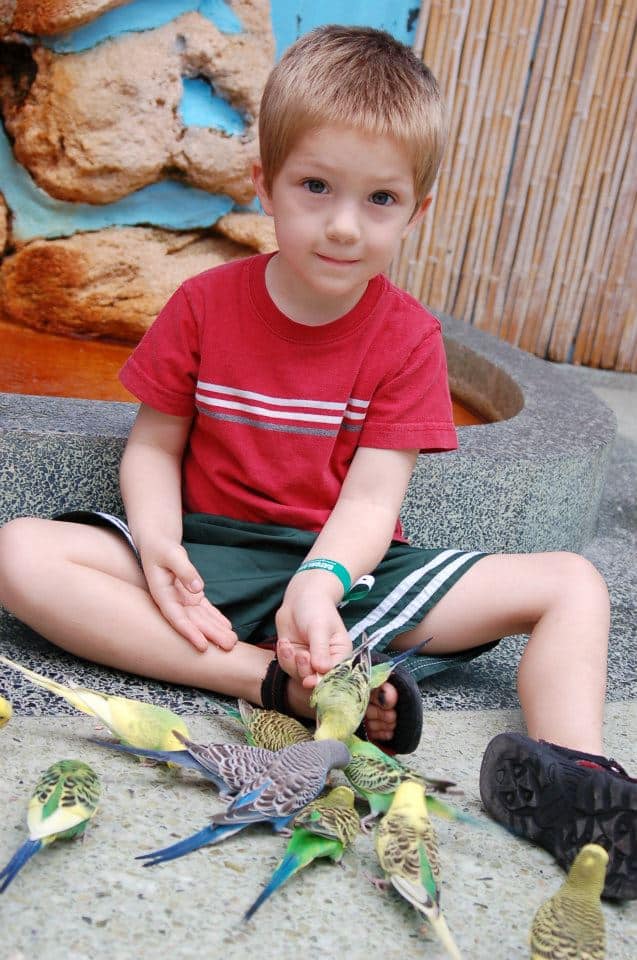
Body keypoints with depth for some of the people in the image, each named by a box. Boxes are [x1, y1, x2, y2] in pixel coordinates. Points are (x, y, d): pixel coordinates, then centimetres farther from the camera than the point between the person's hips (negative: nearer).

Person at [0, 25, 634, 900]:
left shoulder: (409, 337, -4)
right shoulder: (205, 305, -2)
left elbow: (372, 495, -12)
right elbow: (154, 444, 1)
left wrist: (321, 582, -32)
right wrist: (157, 540, -20)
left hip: (346, 564, 0)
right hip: (212, 557, 1)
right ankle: (282, 685, -33)